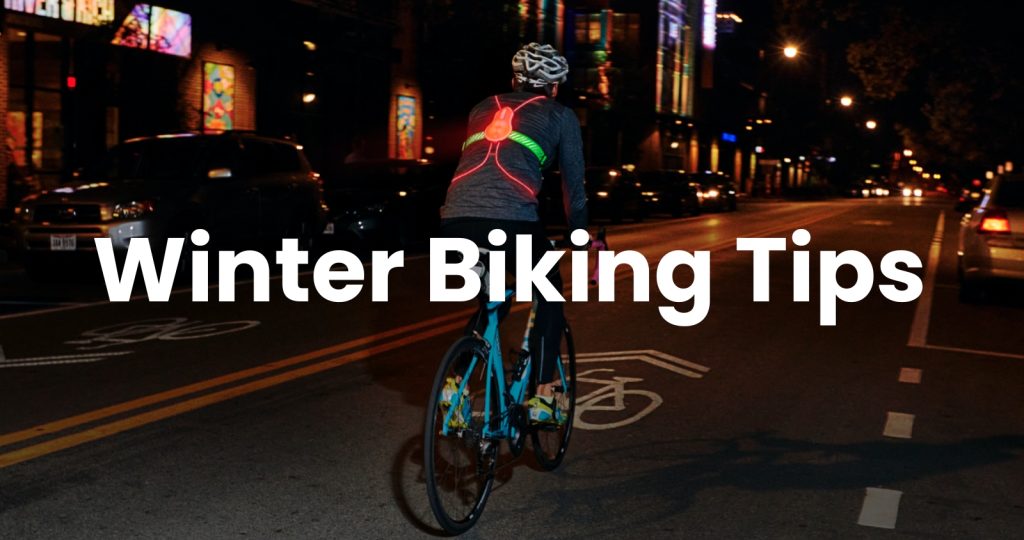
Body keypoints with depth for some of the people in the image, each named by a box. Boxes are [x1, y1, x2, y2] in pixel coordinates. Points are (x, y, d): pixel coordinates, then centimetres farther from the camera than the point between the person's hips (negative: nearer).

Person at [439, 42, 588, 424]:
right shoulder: (560, 115, 18)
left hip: (455, 221, 4)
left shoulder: (483, 108, 29)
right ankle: (542, 396, 15)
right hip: (511, 219, -4)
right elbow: (573, 183, 21)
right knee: (549, 296, 20)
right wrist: (579, 236, 33)